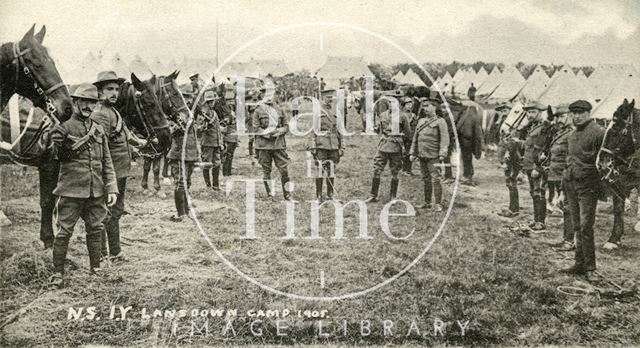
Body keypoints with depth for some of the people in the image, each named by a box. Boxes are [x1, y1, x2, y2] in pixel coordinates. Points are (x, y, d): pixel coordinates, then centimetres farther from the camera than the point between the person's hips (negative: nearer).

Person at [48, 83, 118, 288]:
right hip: (71, 190, -5)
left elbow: (107, 162, 12)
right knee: (64, 231, 0)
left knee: (96, 229, 12)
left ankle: (96, 268, 25)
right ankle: (58, 273, 9)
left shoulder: (98, 130, 11)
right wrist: (57, 143, -21)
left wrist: (112, 189, 6)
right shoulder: (64, 127, -4)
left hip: (96, 191, 5)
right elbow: (57, 155, -5)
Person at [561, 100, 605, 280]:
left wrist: (601, 186, -14)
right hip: (571, 184, 8)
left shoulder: (598, 132, -10)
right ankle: (580, 264, 17)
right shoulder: (573, 134, 15)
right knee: (577, 227, 10)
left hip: (588, 185, -8)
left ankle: (590, 268, -2)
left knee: (585, 227, -9)